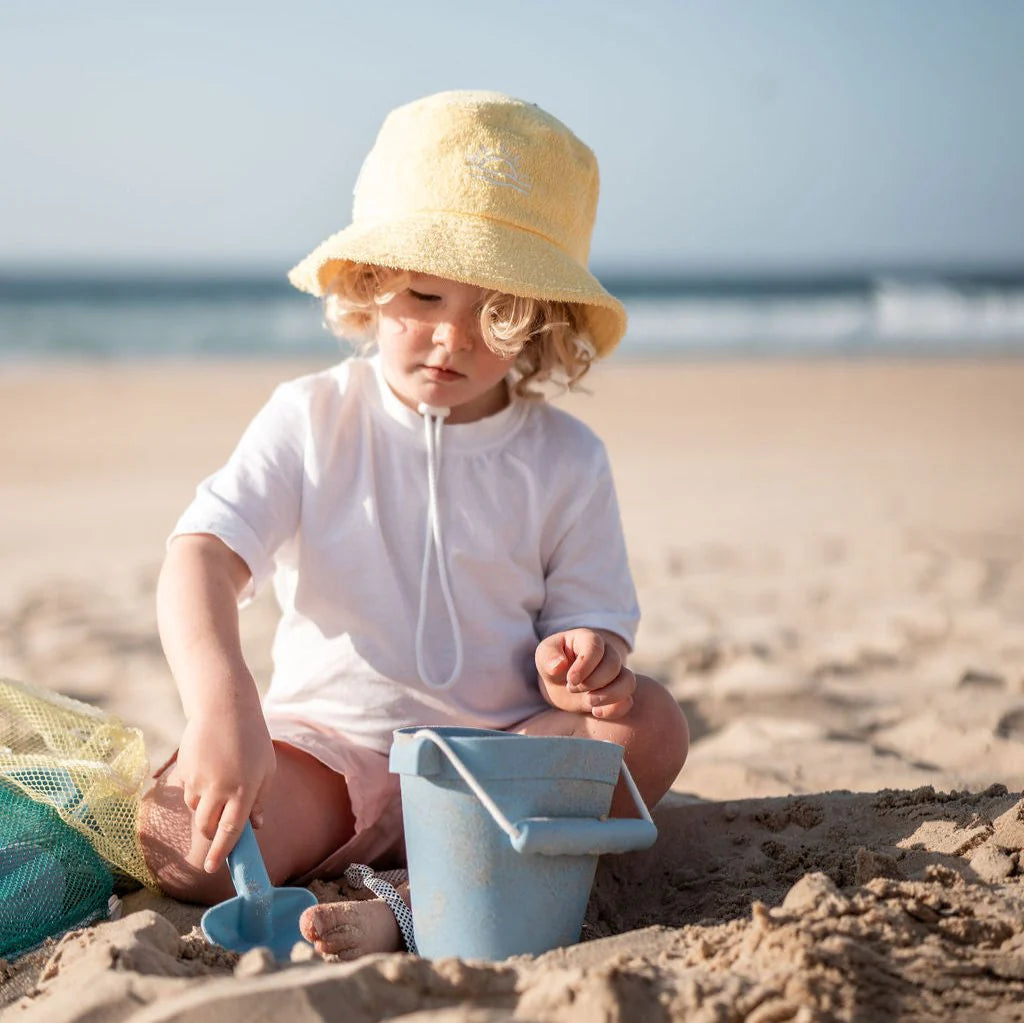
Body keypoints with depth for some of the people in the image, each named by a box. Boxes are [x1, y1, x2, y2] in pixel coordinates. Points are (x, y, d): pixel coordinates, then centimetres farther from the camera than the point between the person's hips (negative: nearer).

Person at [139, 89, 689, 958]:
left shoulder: (565, 459, 1)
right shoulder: (311, 421, -2)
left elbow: (592, 617, 5)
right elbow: (202, 557, -14)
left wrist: (579, 663, -23)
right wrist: (221, 702, -35)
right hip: (323, 746, -1)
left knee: (650, 724, -28)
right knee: (182, 839, -29)